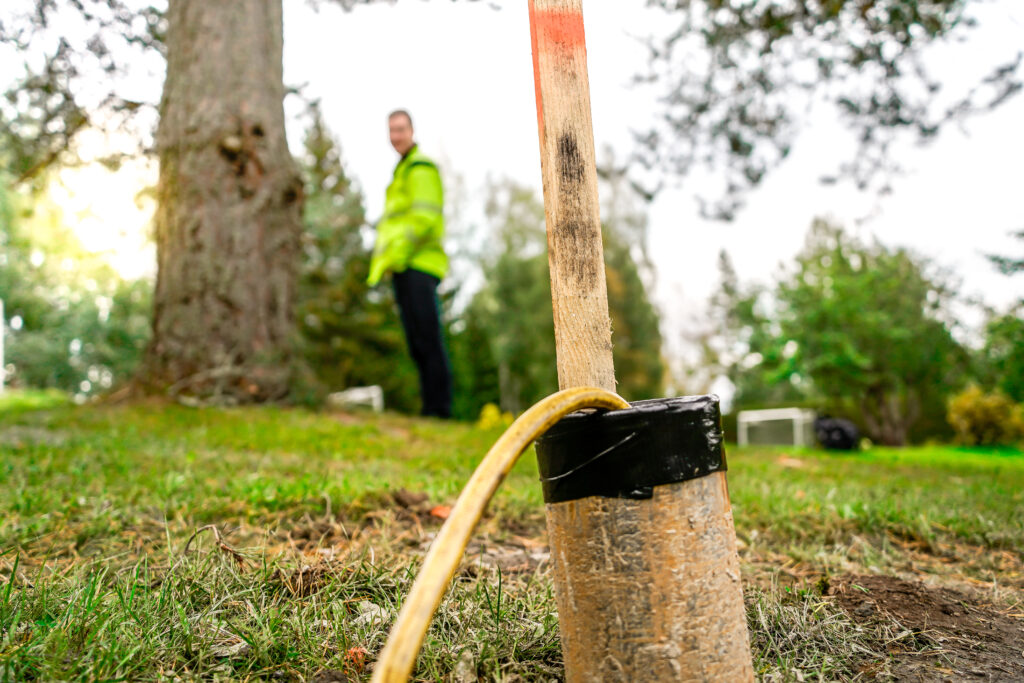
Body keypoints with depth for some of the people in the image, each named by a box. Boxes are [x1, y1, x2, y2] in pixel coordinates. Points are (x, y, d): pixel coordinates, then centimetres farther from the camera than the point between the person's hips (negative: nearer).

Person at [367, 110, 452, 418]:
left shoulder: (421, 167, -2)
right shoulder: (401, 172, 28)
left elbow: (424, 219, -14)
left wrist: (397, 253, -15)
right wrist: (380, 263, 19)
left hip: (419, 267, -10)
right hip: (405, 269, 10)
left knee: (427, 340, -11)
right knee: (417, 345, 7)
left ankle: (439, 408, -10)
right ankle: (431, 406, 11)